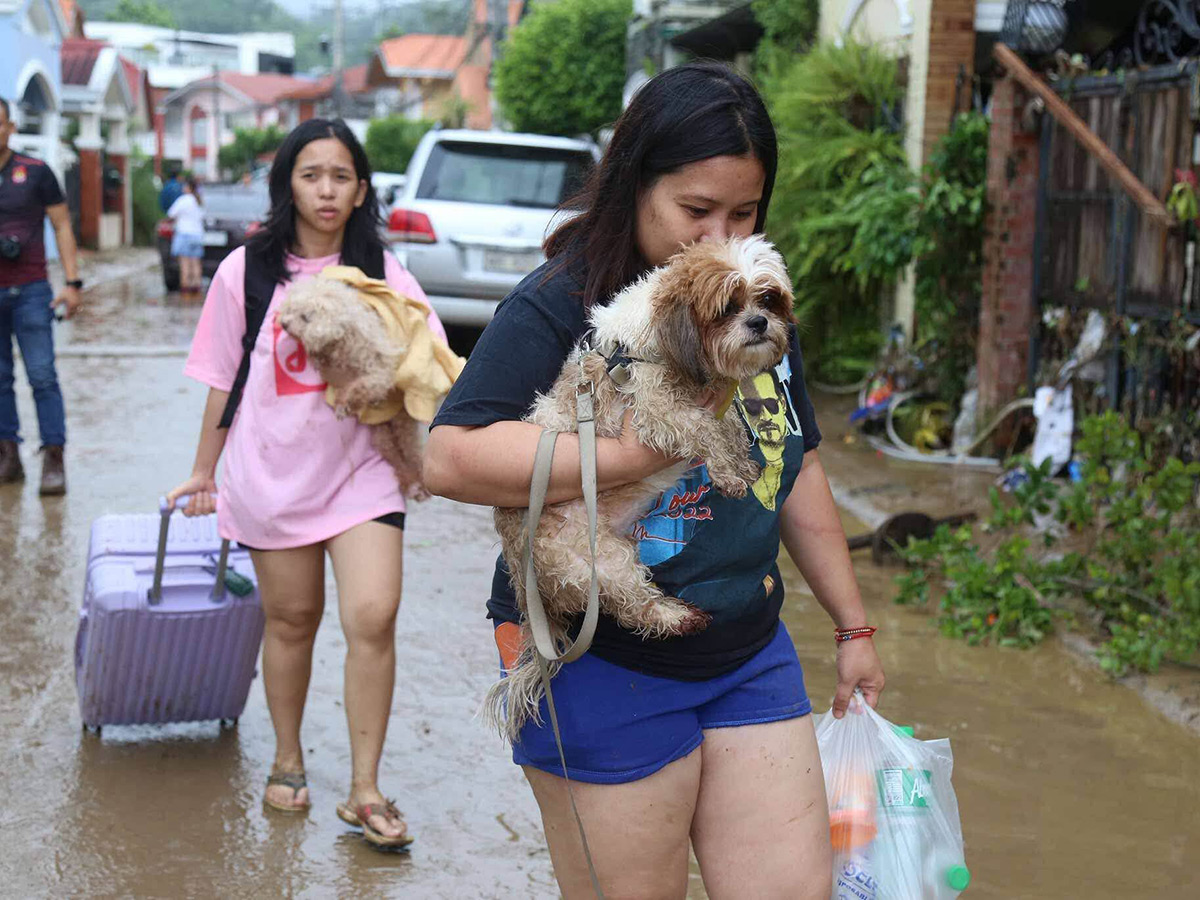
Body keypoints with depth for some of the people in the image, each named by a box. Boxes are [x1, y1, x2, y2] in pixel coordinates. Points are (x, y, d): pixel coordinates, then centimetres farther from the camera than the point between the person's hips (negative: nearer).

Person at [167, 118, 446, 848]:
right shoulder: (248, 270, 0)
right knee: (292, 621, 12)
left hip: (361, 469, 0)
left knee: (373, 618, -11)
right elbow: (223, 379, 7)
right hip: (273, 472, 1)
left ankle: (365, 790, 1)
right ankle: (288, 762, 34)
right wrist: (204, 471, 11)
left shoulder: (383, 271, -1)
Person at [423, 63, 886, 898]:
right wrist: (631, 454, -29)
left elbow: (799, 467, 19)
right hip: (602, 667, -6)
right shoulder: (560, 305, -13)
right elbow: (451, 458, -25)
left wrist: (854, 626, 23)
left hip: (750, 655, 6)